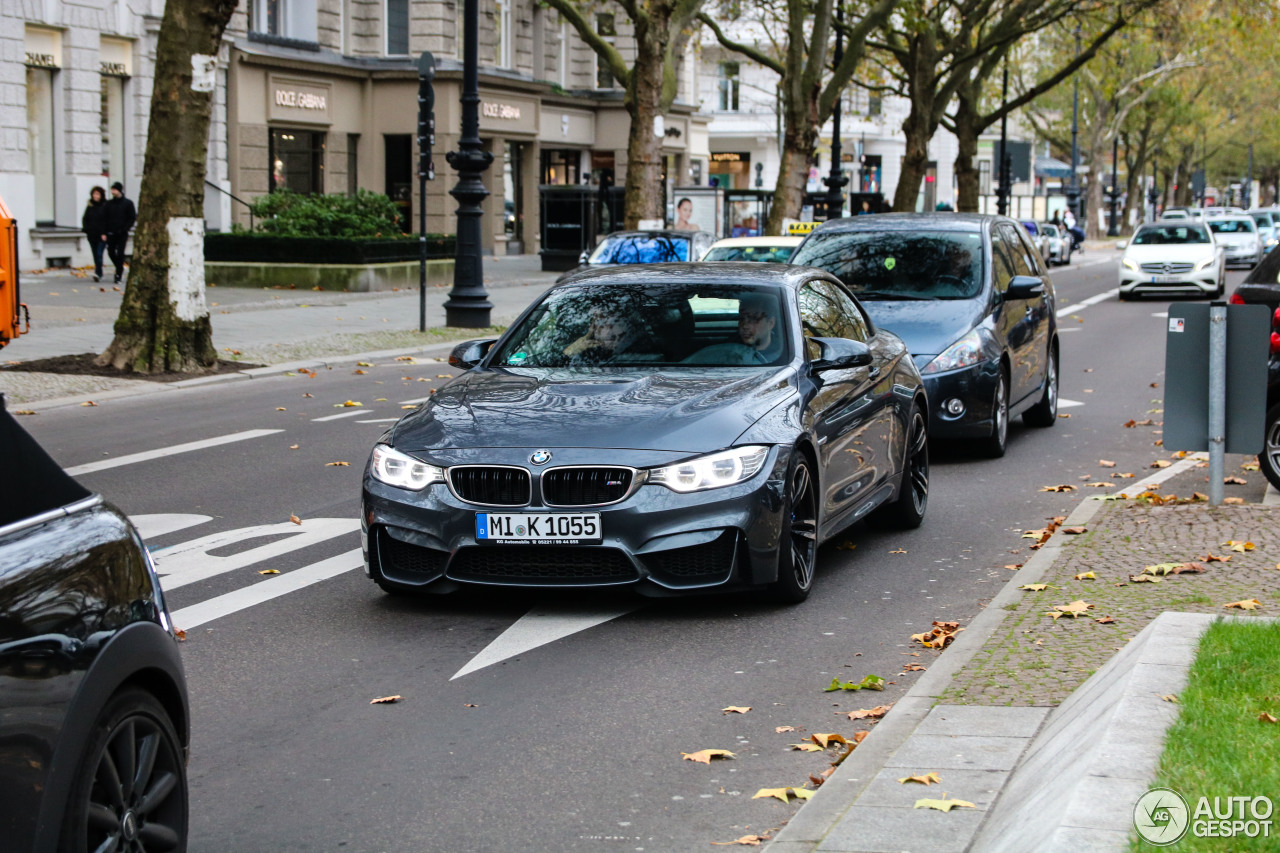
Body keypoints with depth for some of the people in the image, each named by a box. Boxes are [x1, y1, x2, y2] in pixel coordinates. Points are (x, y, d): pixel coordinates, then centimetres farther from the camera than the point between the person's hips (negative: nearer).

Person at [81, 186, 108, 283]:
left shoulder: (106, 206, -3)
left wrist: (104, 233, -14)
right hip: (92, 235, 5)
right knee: (95, 255, 7)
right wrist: (86, 229, -1)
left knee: (99, 254, -16)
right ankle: (100, 274, 16)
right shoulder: (90, 206, 10)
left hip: (102, 235, -5)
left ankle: (98, 273, -23)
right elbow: (85, 219, 16)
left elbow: (108, 220, -6)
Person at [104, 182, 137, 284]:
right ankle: (120, 269, 24)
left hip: (122, 233, -4)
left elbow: (133, 218, 0)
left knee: (120, 253, -6)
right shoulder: (109, 204, 9)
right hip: (111, 233, 4)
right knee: (111, 252, 1)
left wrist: (125, 229, -10)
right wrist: (106, 231, 0)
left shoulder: (128, 203, 0)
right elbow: (105, 218, 12)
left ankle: (118, 275, -2)